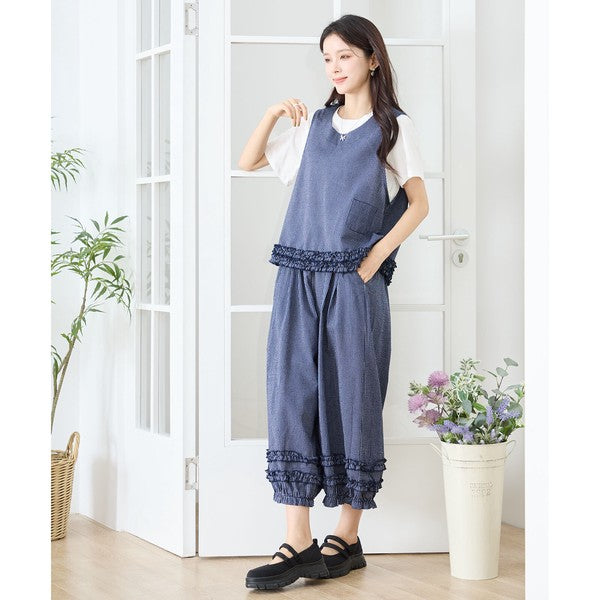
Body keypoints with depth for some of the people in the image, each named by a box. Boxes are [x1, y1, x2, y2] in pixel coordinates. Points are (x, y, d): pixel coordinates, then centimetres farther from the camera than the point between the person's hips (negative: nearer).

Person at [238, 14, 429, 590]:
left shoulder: (394, 126, 6)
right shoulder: (313, 124, 17)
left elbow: (418, 204, 1)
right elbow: (247, 162, 20)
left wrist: (374, 259, -7)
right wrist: (273, 112, 6)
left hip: (354, 283, -3)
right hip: (298, 278, 4)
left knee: (350, 400, 0)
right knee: (292, 397, -4)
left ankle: (347, 538, 9)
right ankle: (298, 542, -3)